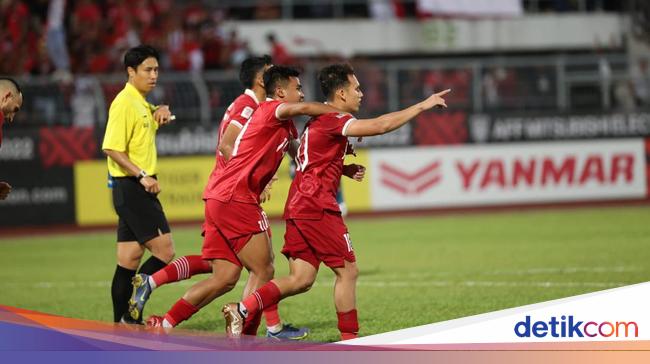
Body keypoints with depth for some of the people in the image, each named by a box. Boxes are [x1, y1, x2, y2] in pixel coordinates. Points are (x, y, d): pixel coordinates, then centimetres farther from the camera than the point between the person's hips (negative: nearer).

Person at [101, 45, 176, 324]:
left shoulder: (142, 104, 16)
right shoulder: (124, 103, -12)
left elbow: (154, 120, 39)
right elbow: (112, 148, -20)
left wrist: (161, 112, 15)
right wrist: (142, 176, -25)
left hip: (137, 189, 9)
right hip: (131, 188, -9)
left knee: (129, 259, 8)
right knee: (164, 252, -12)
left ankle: (122, 322, 10)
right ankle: (130, 310, -11)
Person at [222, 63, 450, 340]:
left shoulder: (319, 120, 20)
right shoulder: (332, 120, -12)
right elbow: (380, 126, -23)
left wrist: (346, 169, 14)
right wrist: (423, 106, -17)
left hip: (299, 205, 10)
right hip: (316, 206, -10)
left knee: (301, 279, 5)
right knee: (347, 271, -1)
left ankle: (243, 310, -7)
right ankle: (350, 341, 3)